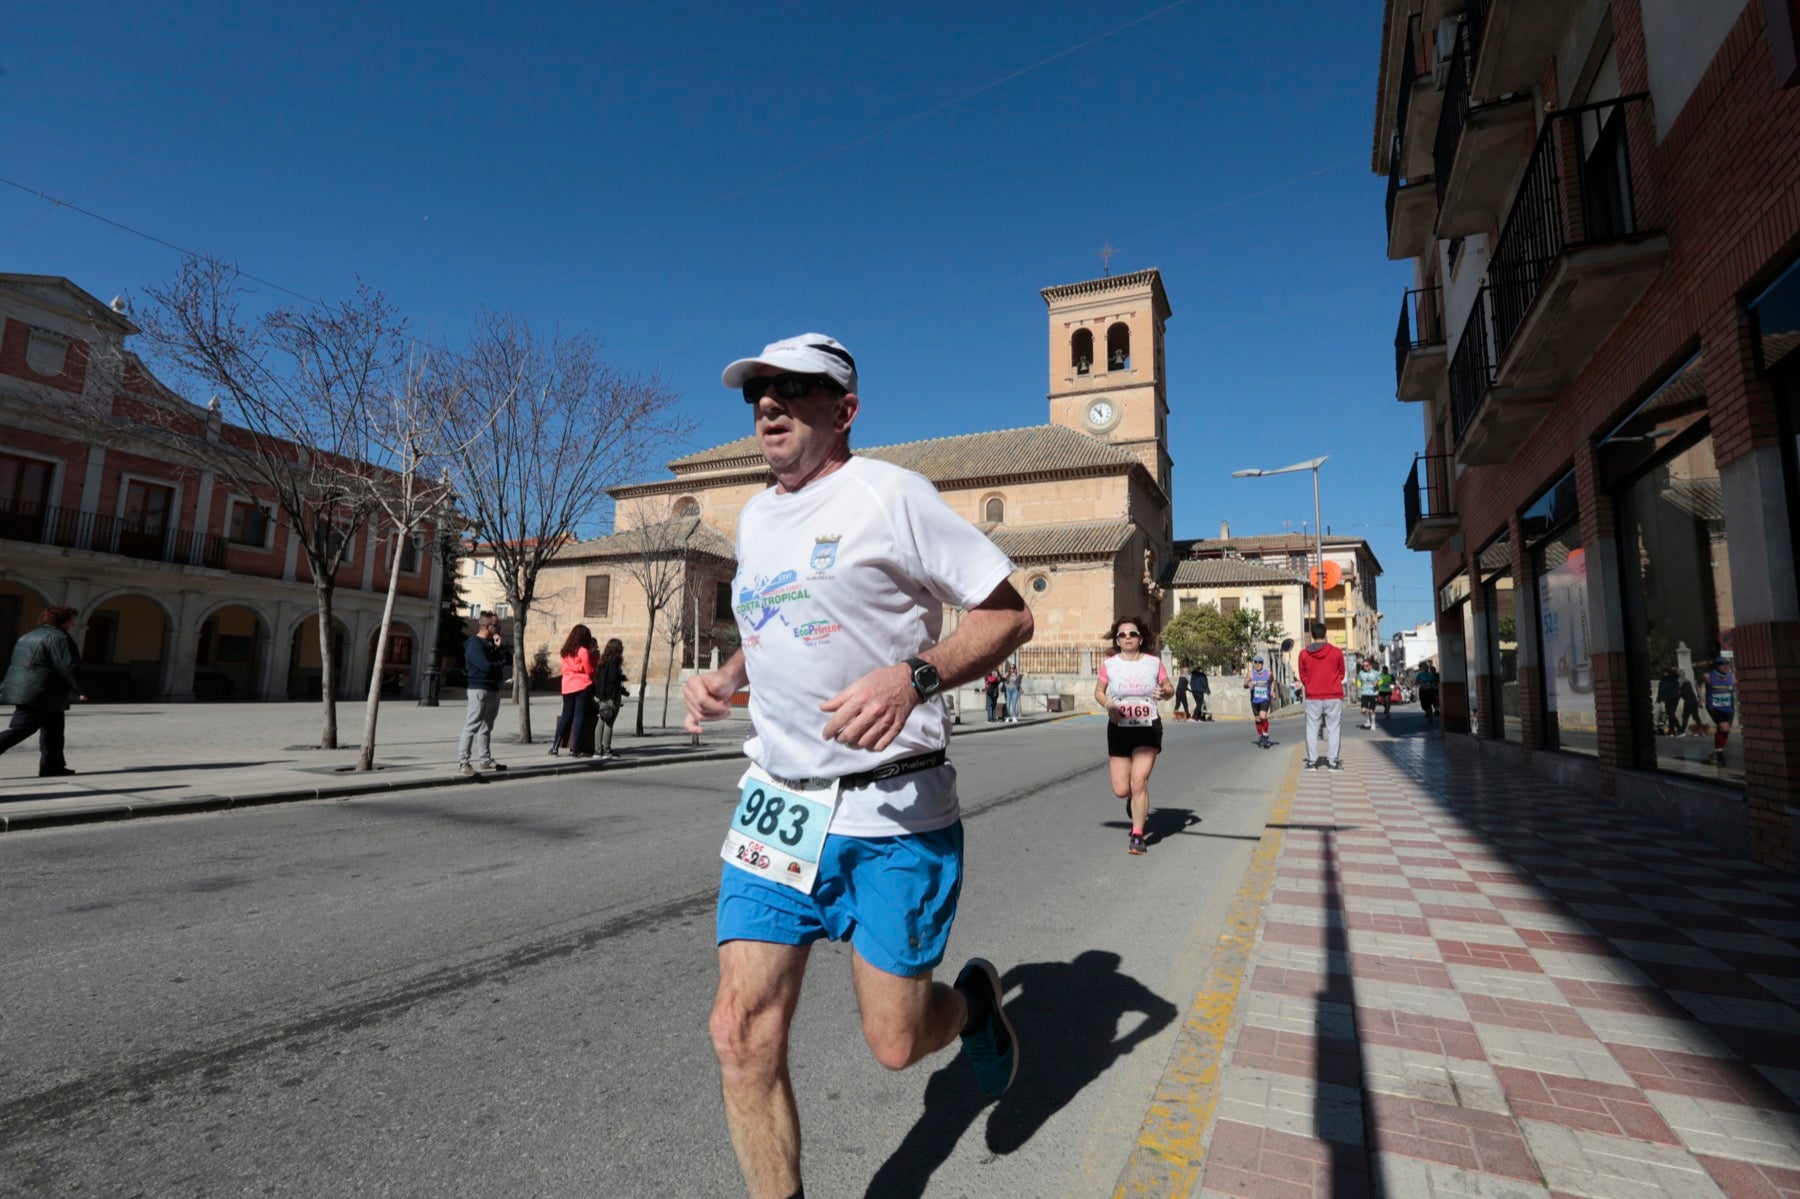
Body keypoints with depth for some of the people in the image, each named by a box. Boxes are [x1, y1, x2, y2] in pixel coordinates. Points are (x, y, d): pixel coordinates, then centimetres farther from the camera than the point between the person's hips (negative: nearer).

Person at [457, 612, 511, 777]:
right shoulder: (474, 644, -12)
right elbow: (486, 666, -24)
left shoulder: (491, 644, 17)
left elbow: (509, 660, 13)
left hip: (494, 690, 9)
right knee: (472, 727, -10)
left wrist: (500, 647, -3)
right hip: (480, 690, -9)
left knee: (487, 727, 16)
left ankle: (485, 759, 24)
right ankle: (462, 763, -11)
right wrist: (501, 663, -5)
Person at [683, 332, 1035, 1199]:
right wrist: (725, 679, 6)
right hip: (776, 802, 6)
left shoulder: (889, 494, -9)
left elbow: (1008, 614, -9)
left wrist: (912, 675, -25)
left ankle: (974, 998, 41)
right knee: (743, 1036, 1)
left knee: (895, 1044, 7)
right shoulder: (753, 518, 12)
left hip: (894, 810, -5)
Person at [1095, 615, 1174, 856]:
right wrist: (1108, 705, -12)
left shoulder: (1154, 662, -2)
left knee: (1139, 781, -14)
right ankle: (1135, 799, 40)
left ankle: (1137, 836, 1)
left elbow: (1169, 688, 8)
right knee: (1121, 790, 1)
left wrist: (1164, 692, -16)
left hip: (1148, 728, -1)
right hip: (1119, 729, 1)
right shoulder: (1109, 664, -2)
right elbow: (1099, 692, 9)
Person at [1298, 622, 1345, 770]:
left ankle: (1312, 761, 7)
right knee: (1333, 729, 5)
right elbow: (1341, 674, 7)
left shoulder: (1304, 654, -3)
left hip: (1313, 697, 0)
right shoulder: (1337, 652, -4)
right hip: (1333, 697, 0)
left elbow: (1303, 677, 4)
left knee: (1312, 729, 7)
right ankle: (1332, 762, 5)